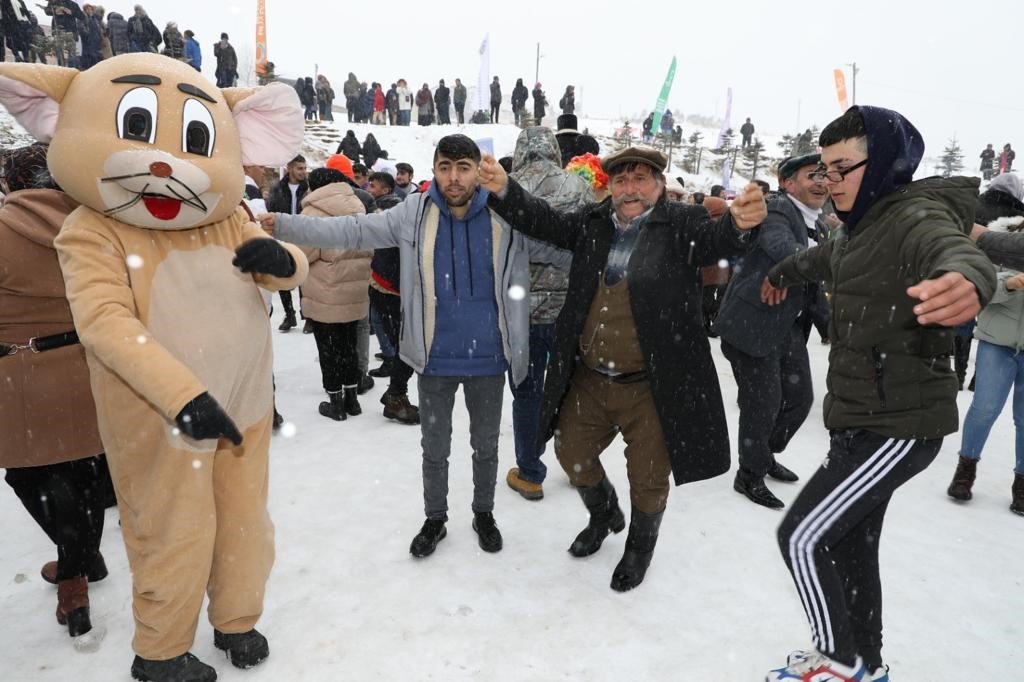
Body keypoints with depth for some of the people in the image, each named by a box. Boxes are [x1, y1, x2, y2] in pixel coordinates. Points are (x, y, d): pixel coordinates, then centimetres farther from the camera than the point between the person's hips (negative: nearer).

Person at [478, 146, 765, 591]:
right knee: (572, 453, 21)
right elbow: (543, 221, -3)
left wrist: (741, 223, -50)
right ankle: (604, 515, 51)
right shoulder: (593, 222, 3)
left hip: (650, 386, -4)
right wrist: (503, 189, -22)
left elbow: (718, 240, -26)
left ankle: (640, 546, 43)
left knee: (648, 477, 13)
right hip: (588, 380, 5)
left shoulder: (681, 224, -9)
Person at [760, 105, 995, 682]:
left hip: (900, 425, -9)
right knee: (850, 543, 17)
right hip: (863, 419, 9)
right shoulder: (863, 225, 11)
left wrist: (967, 282, -64)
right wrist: (783, 274, 52)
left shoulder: (916, 218, -17)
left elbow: (956, 253, -41)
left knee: (803, 536, -4)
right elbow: (825, 257, 33)